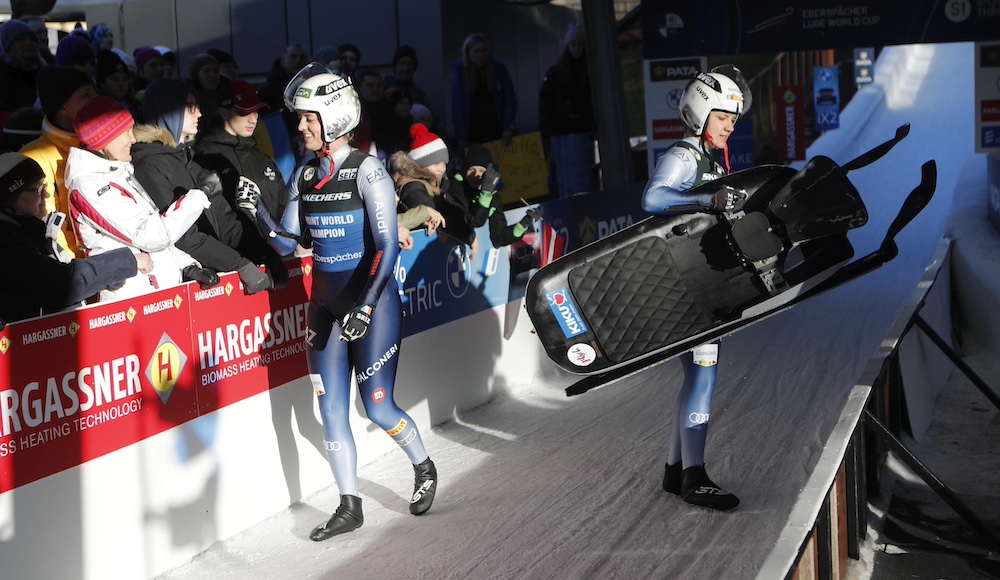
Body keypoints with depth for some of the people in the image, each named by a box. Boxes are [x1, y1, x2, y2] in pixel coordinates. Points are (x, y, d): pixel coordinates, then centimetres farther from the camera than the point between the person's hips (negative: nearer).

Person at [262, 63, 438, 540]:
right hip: (326, 306, 6)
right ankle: (350, 507, 14)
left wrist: (365, 307, -24)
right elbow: (288, 241, 7)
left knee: (378, 408, 0)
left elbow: (387, 245, -17)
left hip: (373, 303, -6)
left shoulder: (366, 170, -12)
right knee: (331, 411, 4)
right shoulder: (304, 176, 7)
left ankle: (424, 468, 28)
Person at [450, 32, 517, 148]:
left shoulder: (498, 68, -1)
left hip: (496, 129, 1)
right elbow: (457, 105, -5)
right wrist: (461, 137, -11)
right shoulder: (459, 70, -4)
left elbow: (510, 99, -1)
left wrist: (508, 127, -13)